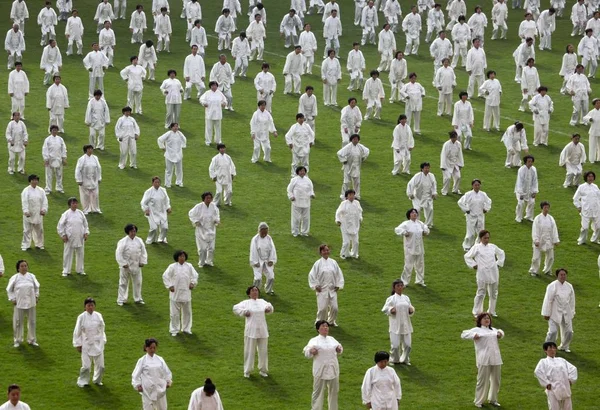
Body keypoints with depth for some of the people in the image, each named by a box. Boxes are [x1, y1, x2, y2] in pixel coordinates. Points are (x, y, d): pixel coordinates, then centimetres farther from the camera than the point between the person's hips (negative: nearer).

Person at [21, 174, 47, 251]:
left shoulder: (41, 190, 5)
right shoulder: (26, 191, -7)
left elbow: (45, 201, 3)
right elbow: (24, 202, -13)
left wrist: (44, 209, -10)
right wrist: (26, 211, -23)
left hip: (38, 214, 4)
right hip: (29, 214, -4)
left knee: (39, 229, 11)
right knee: (27, 230, 0)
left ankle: (39, 244, 25)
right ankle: (26, 245, 7)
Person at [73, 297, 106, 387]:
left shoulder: (98, 316, -2)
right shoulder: (81, 317, -9)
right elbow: (77, 332, -2)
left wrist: (103, 341, 11)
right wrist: (78, 344, -1)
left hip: (98, 344, 3)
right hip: (86, 345, -3)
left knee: (100, 365, 6)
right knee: (86, 366, -5)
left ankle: (97, 380, 30)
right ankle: (83, 381, 17)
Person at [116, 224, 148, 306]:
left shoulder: (139, 241, 1)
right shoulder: (123, 242, -13)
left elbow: (143, 252, 9)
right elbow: (118, 254, -13)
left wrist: (143, 262, 1)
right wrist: (123, 263, -16)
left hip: (136, 265, 4)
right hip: (126, 266, -4)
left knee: (138, 282, 13)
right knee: (123, 283, 4)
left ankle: (138, 299, 28)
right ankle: (121, 300, 13)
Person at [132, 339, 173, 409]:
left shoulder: (160, 359, 3)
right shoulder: (142, 361, -4)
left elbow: (166, 371, 12)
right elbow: (136, 374, 1)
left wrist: (168, 381, 2)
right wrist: (137, 385, -7)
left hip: (160, 388, 3)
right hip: (148, 390, -3)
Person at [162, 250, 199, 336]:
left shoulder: (189, 266, 4)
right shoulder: (172, 267, -5)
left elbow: (195, 275, 13)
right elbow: (165, 276, -2)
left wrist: (193, 283, -3)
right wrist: (169, 286, -8)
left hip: (186, 293, 3)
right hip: (175, 293, -3)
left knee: (187, 312, 13)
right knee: (175, 313, 1)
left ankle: (186, 328, 27)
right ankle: (174, 330, 13)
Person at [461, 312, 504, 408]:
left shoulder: (493, 330, 20)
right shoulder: (476, 330, 2)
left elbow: (500, 332, 40)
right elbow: (464, 334, -3)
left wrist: (500, 334, 17)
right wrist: (474, 336, -16)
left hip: (496, 360, 6)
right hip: (484, 360, -6)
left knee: (496, 381, 12)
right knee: (483, 381, -3)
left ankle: (493, 400, 29)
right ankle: (478, 401, 9)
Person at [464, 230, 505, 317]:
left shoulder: (492, 247, 11)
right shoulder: (476, 247, 0)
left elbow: (501, 253, 27)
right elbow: (467, 256, 4)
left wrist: (499, 263, 16)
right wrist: (473, 265, -4)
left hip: (493, 273, 4)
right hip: (482, 274, -4)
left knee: (493, 293, 11)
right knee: (481, 294, -3)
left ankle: (492, 311, 25)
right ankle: (476, 312, 7)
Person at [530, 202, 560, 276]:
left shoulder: (551, 218, 1)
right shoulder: (537, 218, -8)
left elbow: (554, 230, 4)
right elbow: (535, 230, -9)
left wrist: (556, 240, 2)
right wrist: (536, 240, -16)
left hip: (548, 241, 3)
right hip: (539, 241, -3)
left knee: (550, 257, 9)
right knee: (536, 257, 0)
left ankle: (547, 270, 29)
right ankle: (534, 271, 18)